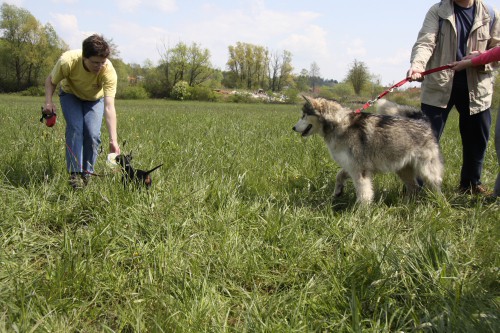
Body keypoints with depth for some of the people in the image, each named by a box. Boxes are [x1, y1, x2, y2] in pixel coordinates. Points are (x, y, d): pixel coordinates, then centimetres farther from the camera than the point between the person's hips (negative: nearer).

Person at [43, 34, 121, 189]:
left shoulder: (109, 71, -39)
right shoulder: (67, 61, -37)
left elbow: (109, 107, -44)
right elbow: (50, 80, -15)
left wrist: (113, 140, -51)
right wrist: (48, 101, -32)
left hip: (95, 99, 0)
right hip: (70, 95, 0)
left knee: (92, 134, -14)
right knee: (75, 128, -21)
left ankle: (87, 173, 6)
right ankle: (75, 173, -12)